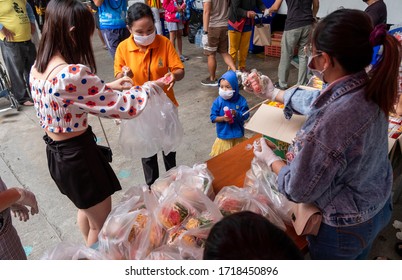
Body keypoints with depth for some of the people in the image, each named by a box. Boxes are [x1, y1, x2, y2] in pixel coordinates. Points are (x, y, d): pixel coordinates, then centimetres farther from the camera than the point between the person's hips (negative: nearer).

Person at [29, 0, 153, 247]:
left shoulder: (38, 67, -1)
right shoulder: (73, 74, -30)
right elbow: (126, 107, -26)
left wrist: (108, 86, 10)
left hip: (56, 152, 10)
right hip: (78, 155, -10)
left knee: (87, 209, 32)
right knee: (102, 223, 14)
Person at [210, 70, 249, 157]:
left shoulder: (241, 100, -10)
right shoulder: (218, 101, -12)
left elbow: (246, 115, -9)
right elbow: (213, 117, -9)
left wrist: (236, 114, -27)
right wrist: (223, 118, -26)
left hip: (238, 134, 1)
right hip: (224, 135, -1)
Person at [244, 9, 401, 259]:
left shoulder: (330, 124, -41)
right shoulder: (368, 88, -15)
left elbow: (298, 190, -26)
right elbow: (320, 101, 7)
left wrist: (270, 159, -8)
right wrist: (274, 93, 18)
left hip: (344, 229, -7)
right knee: (355, 270, 34)